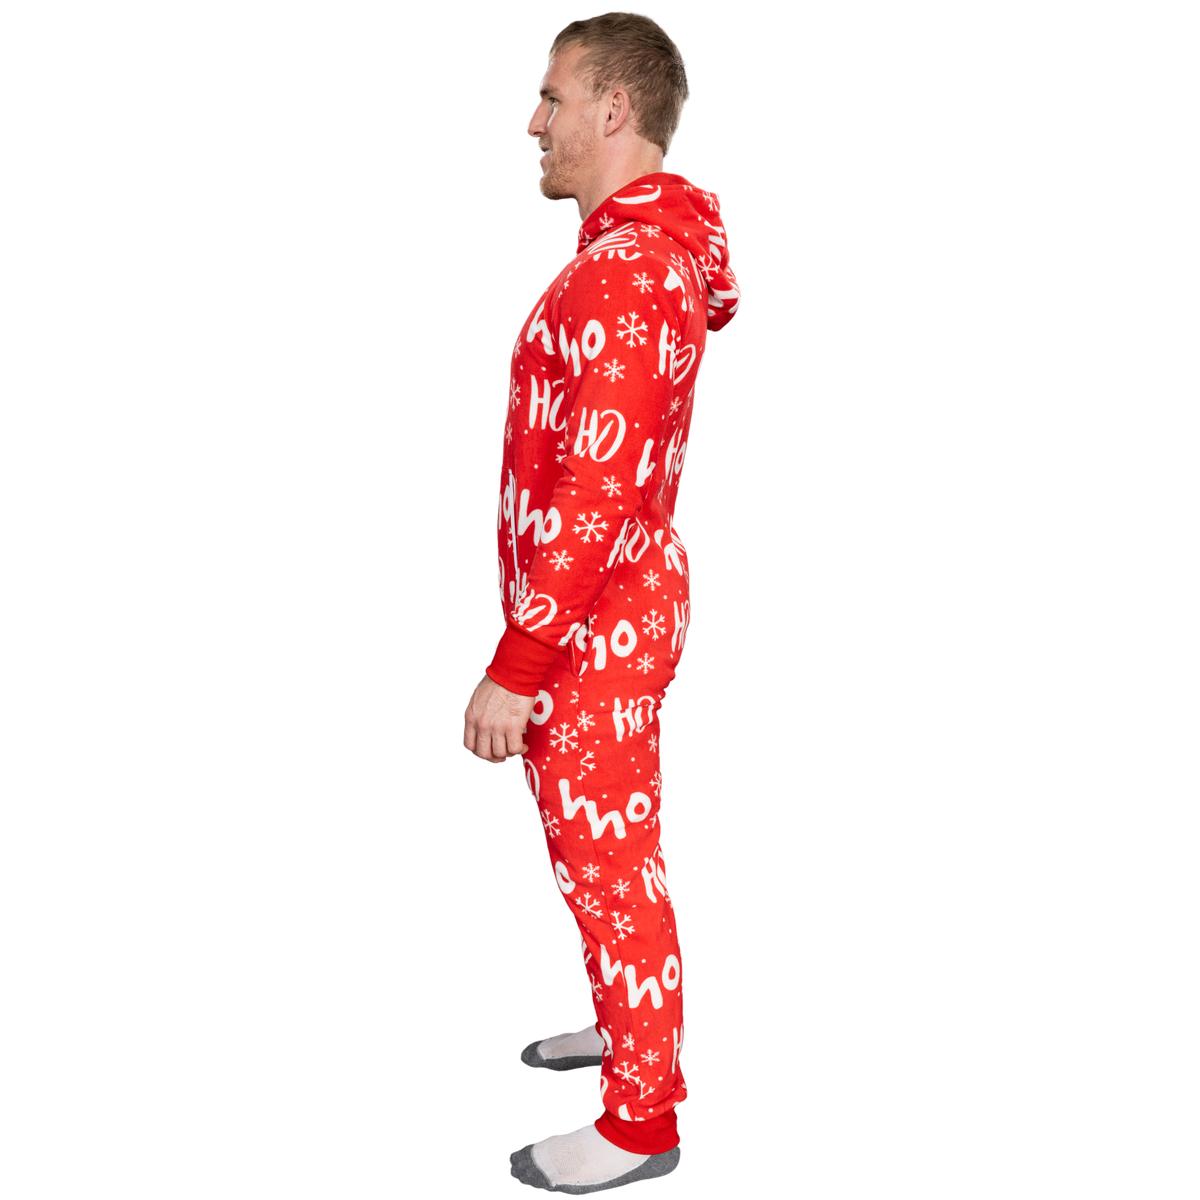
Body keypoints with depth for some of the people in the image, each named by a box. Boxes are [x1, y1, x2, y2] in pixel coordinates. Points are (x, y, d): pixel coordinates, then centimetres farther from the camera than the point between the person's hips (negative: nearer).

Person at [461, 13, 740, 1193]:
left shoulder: (622, 274, -24)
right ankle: (627, 1021, 42)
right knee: (596, 839, 23)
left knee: (605, 858, 3)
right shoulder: (656, 245, 9)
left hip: (595, 622, -10)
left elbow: (594, 494, -27)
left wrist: (515, 665, -23)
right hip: (602, 605, 10)